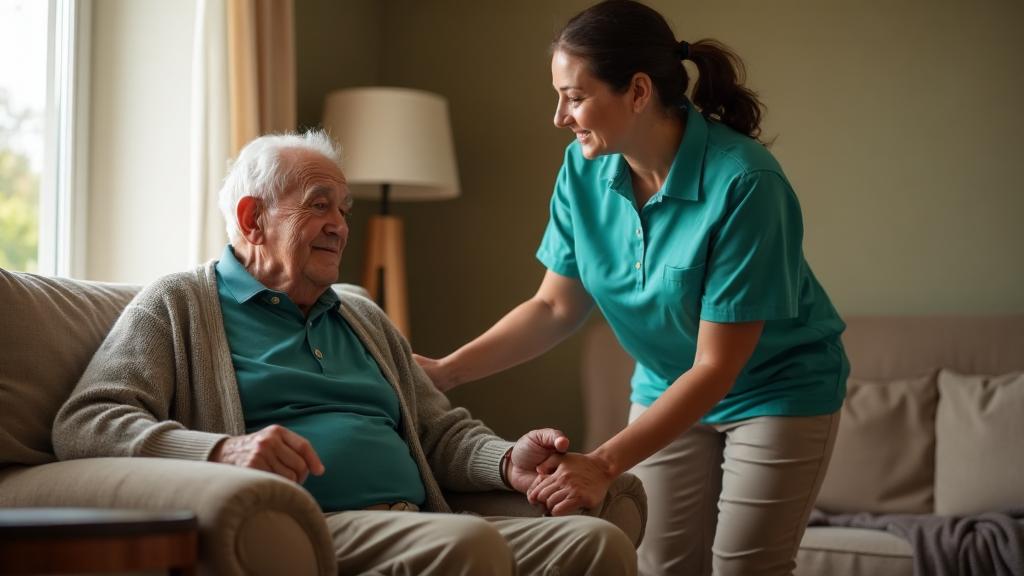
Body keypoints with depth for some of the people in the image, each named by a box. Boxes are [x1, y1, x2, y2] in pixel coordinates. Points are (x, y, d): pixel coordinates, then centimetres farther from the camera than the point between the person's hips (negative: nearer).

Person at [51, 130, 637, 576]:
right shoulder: (178, 306, 11)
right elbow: (84, 423, -2)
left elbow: (443, 431, 29)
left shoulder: (366, 319, 31)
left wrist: (509, 461, 3)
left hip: (420, 527, 6)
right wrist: (224, 450, -21)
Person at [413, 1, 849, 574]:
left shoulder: (744, 183, -30)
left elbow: (715, 367, -27)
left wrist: (605, 464, -32)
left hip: (779, 392, -4)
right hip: (668, 391, 5)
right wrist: (444, 371, -13)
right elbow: (556, 306, -2)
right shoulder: (584, 168, -12)